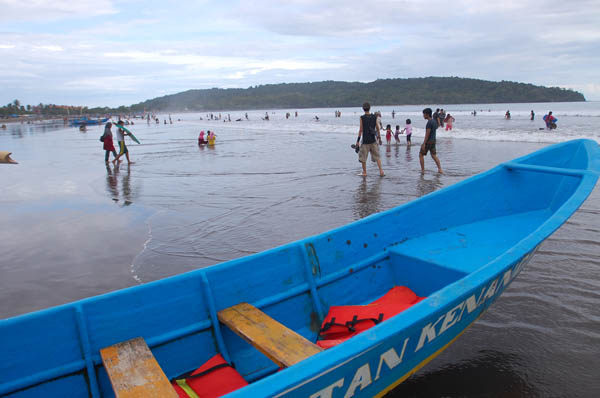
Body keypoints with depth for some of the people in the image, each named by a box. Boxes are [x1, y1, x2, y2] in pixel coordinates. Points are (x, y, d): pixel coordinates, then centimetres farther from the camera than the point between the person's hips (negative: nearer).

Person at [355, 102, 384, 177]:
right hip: (373, 140, 3)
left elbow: (361, 129, -9)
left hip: (365, 140, -3)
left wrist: (358, 140, -5)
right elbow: (377, 128, 6)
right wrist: (379, 138, 16)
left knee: (363, 157, 8)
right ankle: (381, 171, 3)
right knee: (377, 156, 11)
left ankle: (364, 172, 14)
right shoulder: (374, 117, 2)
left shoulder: (362, 118, -8)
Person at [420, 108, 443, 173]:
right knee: (434, 155, 10)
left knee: (421, 155, 3)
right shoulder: (434, 122, 12)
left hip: (428, 141, -9)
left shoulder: (429, 123, -18)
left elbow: (427, 134, -21)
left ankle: (422, 170, 5)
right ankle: (440, 169, 1)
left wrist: (424, 144, -21)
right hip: (433, 141, 9)